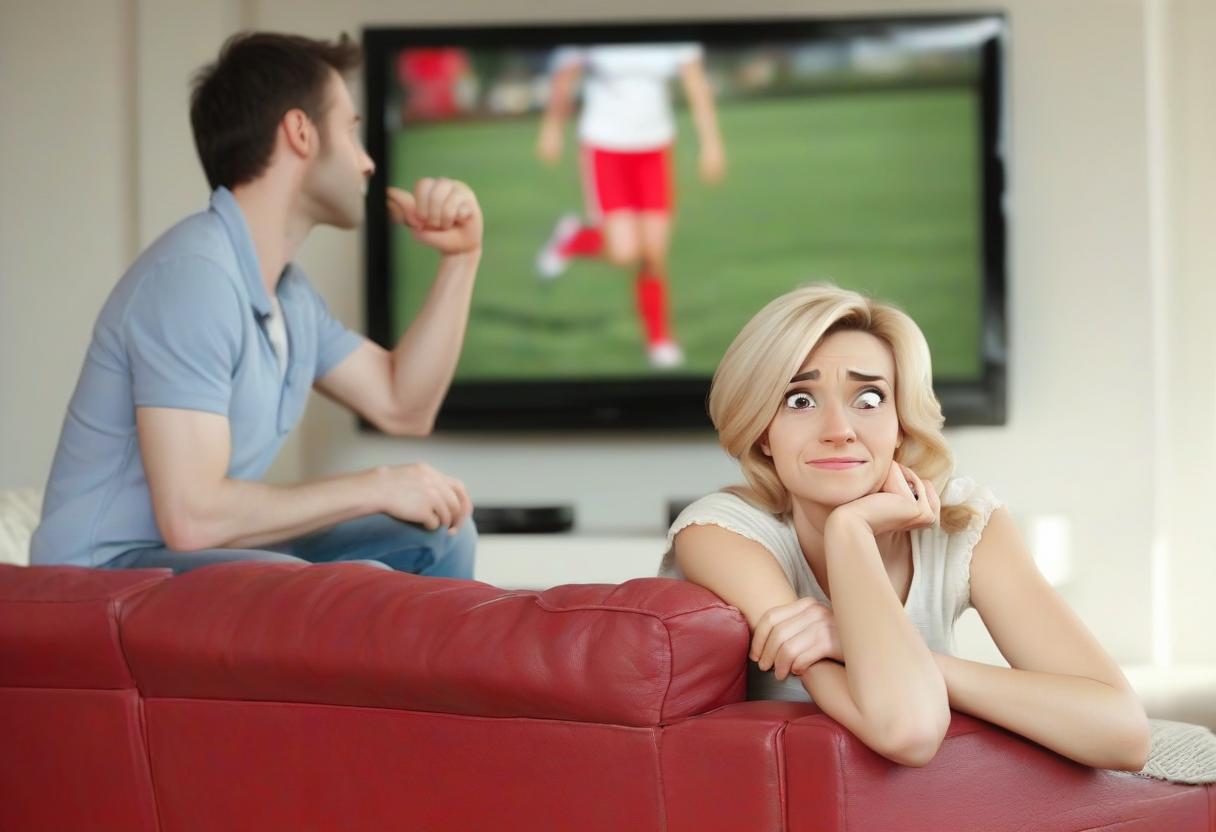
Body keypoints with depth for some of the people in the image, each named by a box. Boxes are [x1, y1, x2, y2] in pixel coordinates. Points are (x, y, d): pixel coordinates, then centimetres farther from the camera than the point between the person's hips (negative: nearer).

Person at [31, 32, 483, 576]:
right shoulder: (194, 271, -21)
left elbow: (402, 407, 18)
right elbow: (191, 516, -27)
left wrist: (460, 258, 9)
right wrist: (377, 487, -17)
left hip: (208, 552, 10)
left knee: (437, 540, 14)